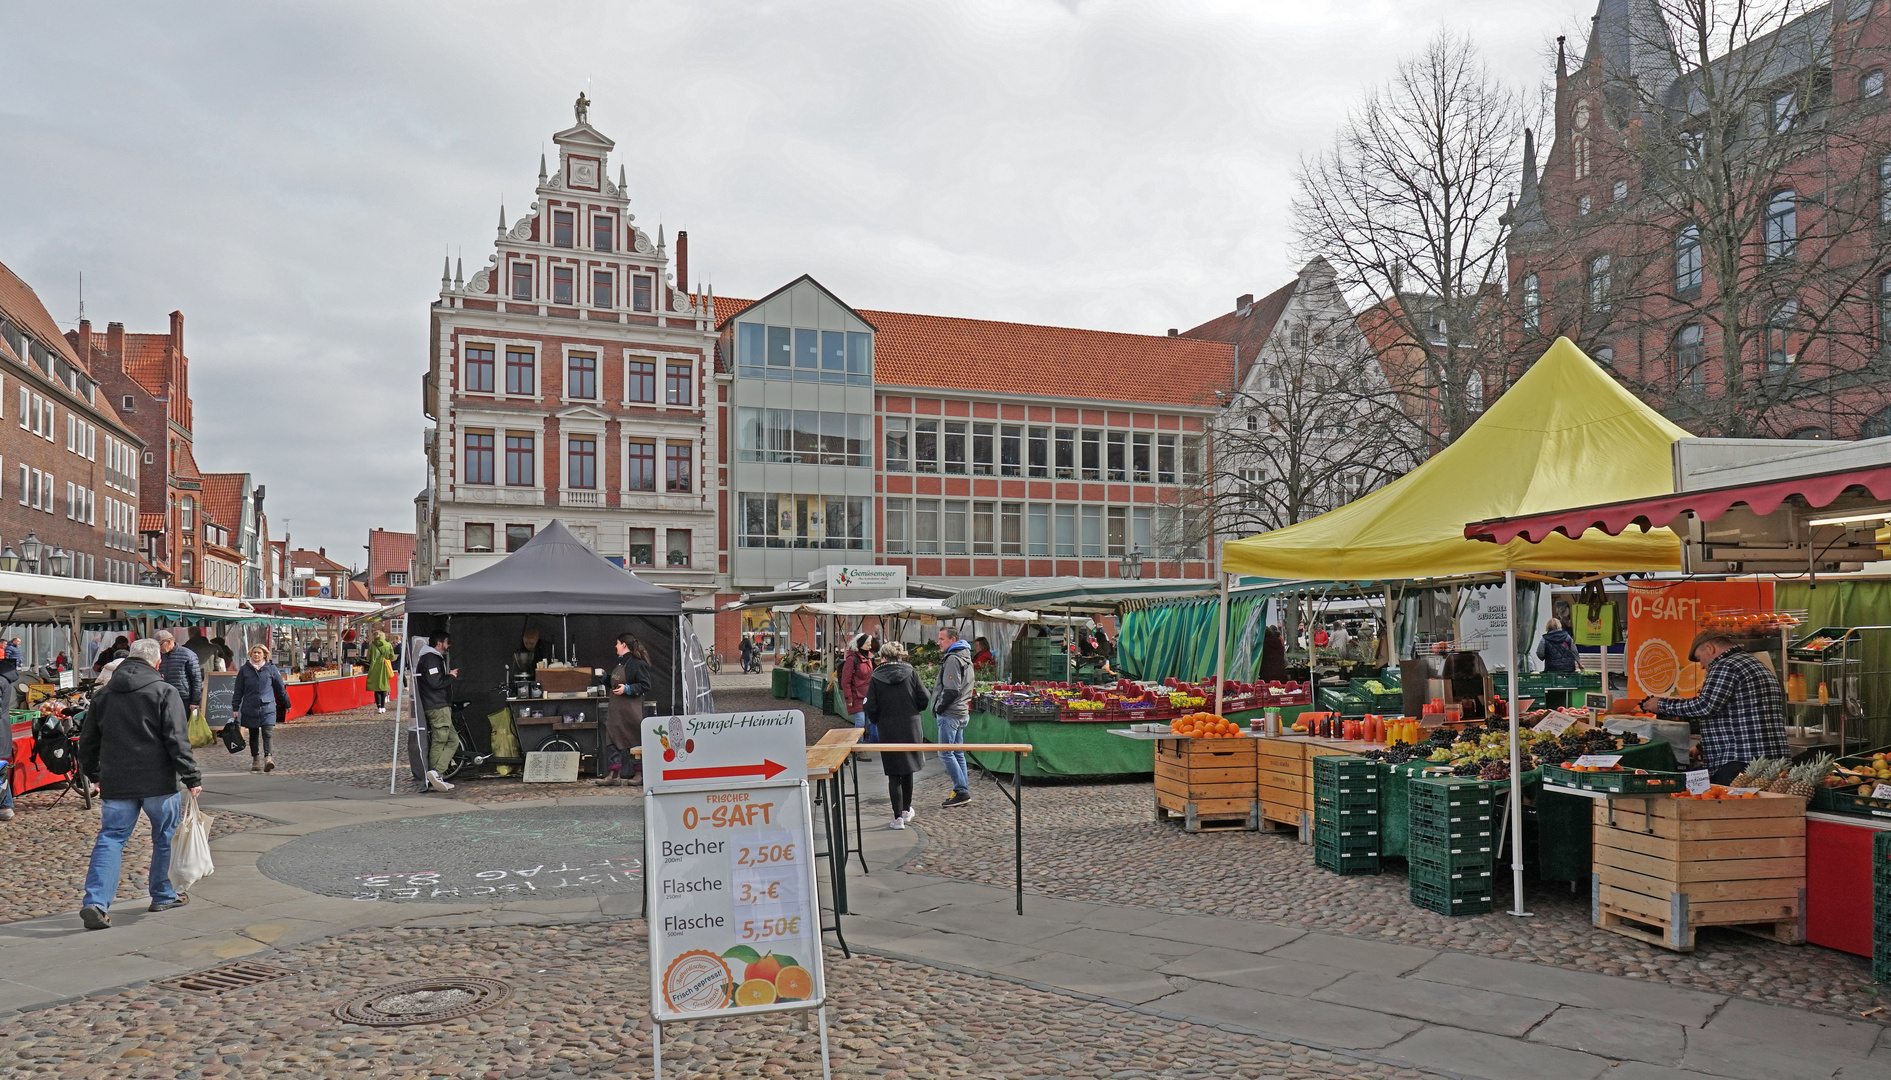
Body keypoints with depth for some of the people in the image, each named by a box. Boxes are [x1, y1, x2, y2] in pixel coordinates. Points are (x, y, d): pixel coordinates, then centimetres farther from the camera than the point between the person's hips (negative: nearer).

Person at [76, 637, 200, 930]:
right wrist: (191, 777, -8)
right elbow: (177, 741, -12)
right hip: (158, 782, -4)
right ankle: (163, 895, 21)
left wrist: (93, 773, 33)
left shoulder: (103, 695, 9)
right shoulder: (164, 692, -7)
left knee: (110, 838, 6)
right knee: (165, 838, 12)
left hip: (115, 783, 4)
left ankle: (95, 902, -8)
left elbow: (88, 742, 18)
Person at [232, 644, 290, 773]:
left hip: (267, 707, -2)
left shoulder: (271, 668, 4)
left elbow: (280, 688, 13)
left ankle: (268, 757, -22)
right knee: (253, 735, 10)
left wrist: (287, 704, 19)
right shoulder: (244, 670, 6)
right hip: (250, 708, 2)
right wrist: (235, 708, 7)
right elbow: (238, 691, 11)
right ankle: (255, 760, 19)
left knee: (267, 733, -14)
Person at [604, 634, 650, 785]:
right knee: (612, 738, 2)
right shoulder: (619, 662, 17)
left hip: (631, 709, -9)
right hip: (615, 708, 9)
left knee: (633, 739, -1)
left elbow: (645, 686, -14)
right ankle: (614, 773, 4)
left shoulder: (638, 663, -11)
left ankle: (638, 772, 10)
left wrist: (627, 689, -21)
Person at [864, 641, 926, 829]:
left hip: (888, 731, -2)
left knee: (894, 774, 4)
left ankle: (898, 817, 2)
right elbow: (924, 700, -3)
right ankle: (906, 810, 30)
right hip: (911, 728, 2)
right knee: (908, 770, 19)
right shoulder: (910, 673, -3)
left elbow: (870, 708, -7)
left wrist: (875, 721, 13)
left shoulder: (876, 678, -7)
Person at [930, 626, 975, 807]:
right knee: (958, 753, 13)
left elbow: (951, 691, -22)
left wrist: (938, 709, -12)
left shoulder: (953, 659, -16)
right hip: (962, 713, 10)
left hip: (950, 715, -10)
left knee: (945, 754, -5)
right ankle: (963, 792, 15)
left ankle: (962, 791, -6)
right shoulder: (965, 657, 16)